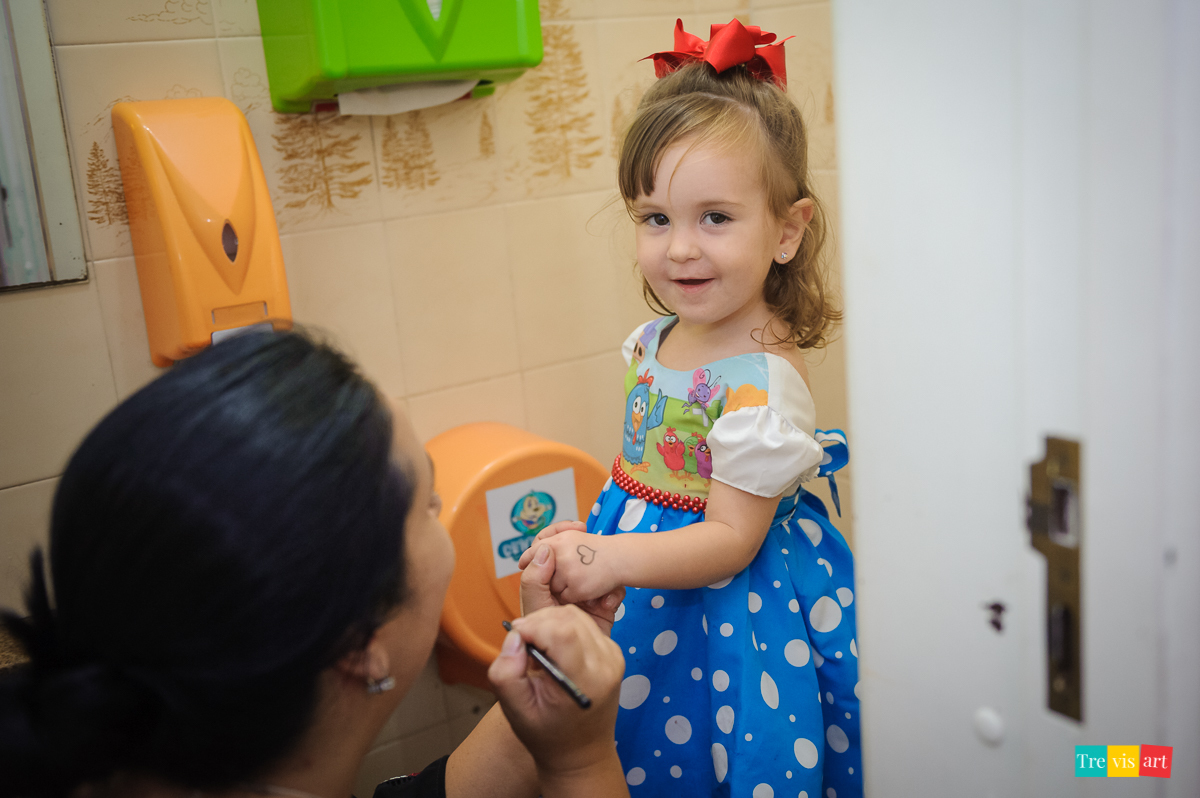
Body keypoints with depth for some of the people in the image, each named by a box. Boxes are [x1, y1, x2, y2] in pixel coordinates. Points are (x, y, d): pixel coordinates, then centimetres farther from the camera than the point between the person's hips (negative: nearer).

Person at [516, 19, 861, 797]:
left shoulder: (763, 378, -27)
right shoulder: (657, 338, -1)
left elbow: (731, 538, -25)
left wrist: (611, 560, -34)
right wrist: (590, 540, 10)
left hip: (729, 607, -8)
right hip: (645, 589, 8)